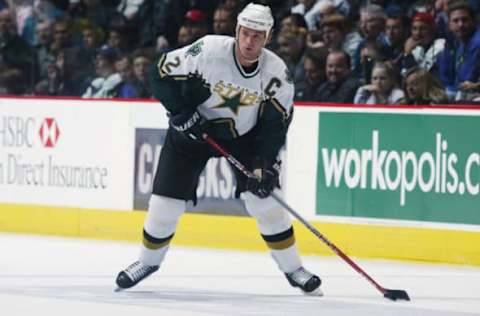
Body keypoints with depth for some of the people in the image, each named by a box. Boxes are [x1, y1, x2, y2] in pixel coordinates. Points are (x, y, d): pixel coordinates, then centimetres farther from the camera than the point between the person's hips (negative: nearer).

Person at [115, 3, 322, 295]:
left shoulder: (277, 73, -18)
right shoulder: (207, 51, -26)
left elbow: (276, 123, -11)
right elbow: (162, 74, -17)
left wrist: (266, 164, -20)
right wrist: (182, 113, -24)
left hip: (243, 135, 2)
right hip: (191, 129, -1)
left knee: (265, 198, -8)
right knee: (166, 202, -4)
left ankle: (293, 268, 8)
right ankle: (149, 260, 23)